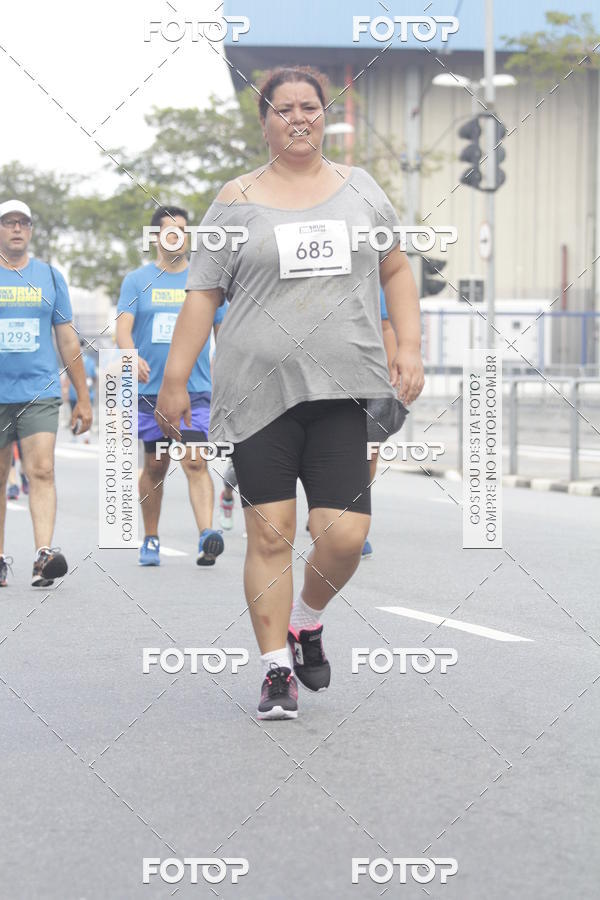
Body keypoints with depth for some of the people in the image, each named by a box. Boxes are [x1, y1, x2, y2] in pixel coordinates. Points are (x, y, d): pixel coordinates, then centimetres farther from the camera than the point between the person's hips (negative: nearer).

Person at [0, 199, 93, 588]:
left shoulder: (49, 276, 9)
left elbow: (68, 339, 13)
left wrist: (83, 396, 11)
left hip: (40, 392, 0)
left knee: (42, 471, -14)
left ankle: (45, 553, -21)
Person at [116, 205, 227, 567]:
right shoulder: (137, 280, 5)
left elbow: (223, 332, 13)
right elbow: (123, 328, -5)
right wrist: (132, 357, -26)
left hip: (195, 390, -1)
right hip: (150, 389, 1)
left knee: (195, 461, -16)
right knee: (155, 467, 9)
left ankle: (207, 536, -26)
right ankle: (151, 540, 23)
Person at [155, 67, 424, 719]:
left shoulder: (360, 189, 13)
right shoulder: (237, 201, 6)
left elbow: (397, 272, 19)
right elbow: (202, 295, 5)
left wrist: (410, 348, 6)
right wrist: (174, 380, 0)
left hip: (343, 392, 1)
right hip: (260, 390, -1)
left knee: (344, 536, -7)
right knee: (270, 535, -3)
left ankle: (307, 620, 23)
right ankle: (276, 669, 8)